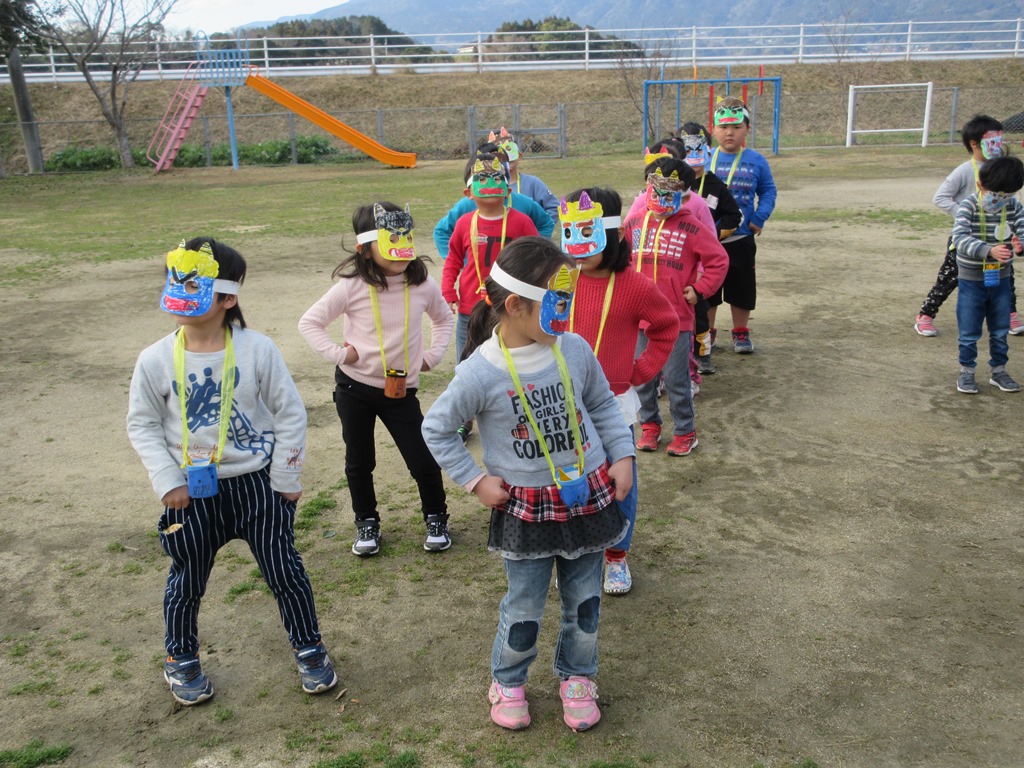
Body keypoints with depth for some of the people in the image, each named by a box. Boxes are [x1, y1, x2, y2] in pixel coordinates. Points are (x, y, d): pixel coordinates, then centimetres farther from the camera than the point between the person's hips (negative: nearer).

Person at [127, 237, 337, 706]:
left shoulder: (257, 350, -13)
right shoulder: (156, 360, -11)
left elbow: (289, 414, -5)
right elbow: (142, 425, 0)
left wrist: (286, 478, -4)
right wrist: (167, 481, -7)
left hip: (257, 483, -1)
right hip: (193, 492, 1)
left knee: (285, 572, 9)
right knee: (187, 581, 16)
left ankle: (309, 649, 31)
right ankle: (181, 659, 41)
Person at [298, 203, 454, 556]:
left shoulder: (423, 284, -7)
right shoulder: (352, 287, -14)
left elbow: (443, 318, 14)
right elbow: (309, 322, -6)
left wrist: (433, 354, 3)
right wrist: (337, 353, -15)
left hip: (401, 390, 1)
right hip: (355, 387, -1)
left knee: (422, 460, 0)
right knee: (359, 461, 11)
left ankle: (436, 519, 24)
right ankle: (366, 523, 31)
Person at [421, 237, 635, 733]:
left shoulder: (574, 349, -8)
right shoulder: (480, 373, -19)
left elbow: (603, 405, 9)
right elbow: (436, 429, -6)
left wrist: (621, 456, 2)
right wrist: (475, 480, -7)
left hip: (589, 496, 3)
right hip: (525, 508, -3)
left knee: (584, 600, 15)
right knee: (524, 608, 11)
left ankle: (576, 677, 40)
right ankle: (507, 681, 38)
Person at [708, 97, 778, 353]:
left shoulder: (756, 161, -1)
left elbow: (768, 191, 7)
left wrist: (759, 219, -6)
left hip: (741, 238, 0)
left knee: (741, 287, 11)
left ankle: (741, 333, 29)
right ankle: (706, 333, 26)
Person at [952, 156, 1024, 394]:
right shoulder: (968, 207, -17)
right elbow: (960, 238, -30)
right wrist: (989, 251, -45)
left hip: (1001, 279, 4)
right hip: (971, 280, -4)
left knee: (1000, 330, 14)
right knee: (969, 331, 6)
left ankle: (998, 371, 29)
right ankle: (966, 372, 22)